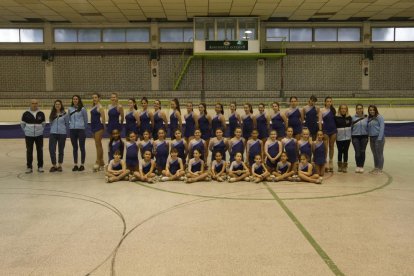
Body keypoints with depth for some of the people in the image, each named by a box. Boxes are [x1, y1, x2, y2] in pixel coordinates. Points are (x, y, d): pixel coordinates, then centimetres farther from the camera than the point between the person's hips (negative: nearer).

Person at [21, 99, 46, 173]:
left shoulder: (41, 114, 0)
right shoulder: (26, 114, -4)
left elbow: (44, 123, 13)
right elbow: (22, 124, 8)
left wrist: (40, 130, 11)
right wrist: (26, 130, 8)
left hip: (39, 135, 1)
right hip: (29, 135, -1)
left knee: (40, 150, 5)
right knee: (29, 151, 3)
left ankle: (40, 166, 14)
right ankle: (29, 167, 12)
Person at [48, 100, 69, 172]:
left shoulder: (64, 114, 0)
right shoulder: (52, 114, 7)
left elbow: (67, 124, 6)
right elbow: (51, 123, 16)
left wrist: (66, 134, 8)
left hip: (62, 134, -2)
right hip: (53, 134, 2)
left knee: (61, 150, 7)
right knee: (51, 150, -7)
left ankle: (59, 165, 19)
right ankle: (54, 165, 6)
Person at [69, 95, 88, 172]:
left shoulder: (82, 109, -3)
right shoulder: (70, 109, 8)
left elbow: (86, 119, 5)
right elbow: (69, 119, 18)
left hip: (81, 129, -4)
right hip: (72, 130, 4)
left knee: (82, 147, 1)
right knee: (75, 148, 8)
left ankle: (82, 165, 9)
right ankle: (75, 165, 14)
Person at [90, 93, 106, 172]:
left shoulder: (100, 107, -10)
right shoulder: (93, 107, 13)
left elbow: (103, 118, -12)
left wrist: (103, 127, -7)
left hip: (99, 127, -9)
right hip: (93, 127, 9)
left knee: (98, 145, -6)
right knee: (98, 145, 12)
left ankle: (98, 162, -1)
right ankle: (101, 163, 19)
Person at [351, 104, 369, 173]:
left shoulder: (366, 117, 2)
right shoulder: (353, 118, -1)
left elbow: (368, 127, 5)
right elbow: (351, 127, 4)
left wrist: (367, 136, 1)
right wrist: (350, 136, 1)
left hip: (364, 136, 1)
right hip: (355, 136, -1)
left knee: (362, 152, 2)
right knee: (357, 152, -5)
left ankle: (361, 166, 13)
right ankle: (358, 166, 11)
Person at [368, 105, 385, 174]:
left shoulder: (379, 117, -7)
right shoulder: (369, 118, 12)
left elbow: (382, 128, -12)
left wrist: (379, 138, -17)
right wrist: (368, 136, 2)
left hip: (379, 137, -7)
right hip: (371, 138, 7)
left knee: (379, 154, -3)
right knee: (374, 154, 13)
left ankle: (380, 169, 3)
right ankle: (375, 168, 23)